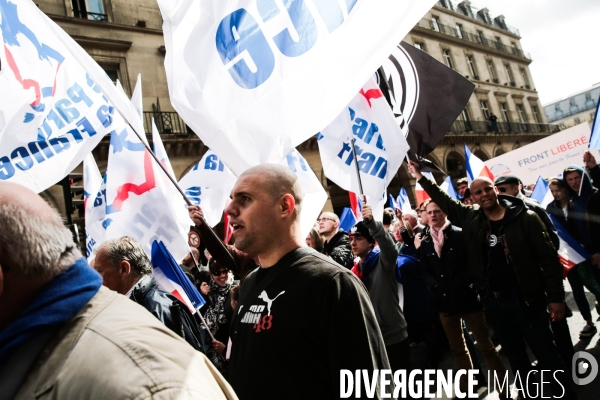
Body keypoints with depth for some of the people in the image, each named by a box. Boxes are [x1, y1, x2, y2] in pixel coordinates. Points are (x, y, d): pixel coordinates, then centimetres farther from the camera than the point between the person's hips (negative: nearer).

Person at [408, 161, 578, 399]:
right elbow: (444, 201, 13)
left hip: (526, 299, -4)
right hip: (493, 301, 4)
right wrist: (420, 178, 13)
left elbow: (549, 258, -8)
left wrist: (556, 297, -11)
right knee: (515, 356, 18)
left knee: (548, 355, 6)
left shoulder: (525, 218, -9)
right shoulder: (470, 219, 1)